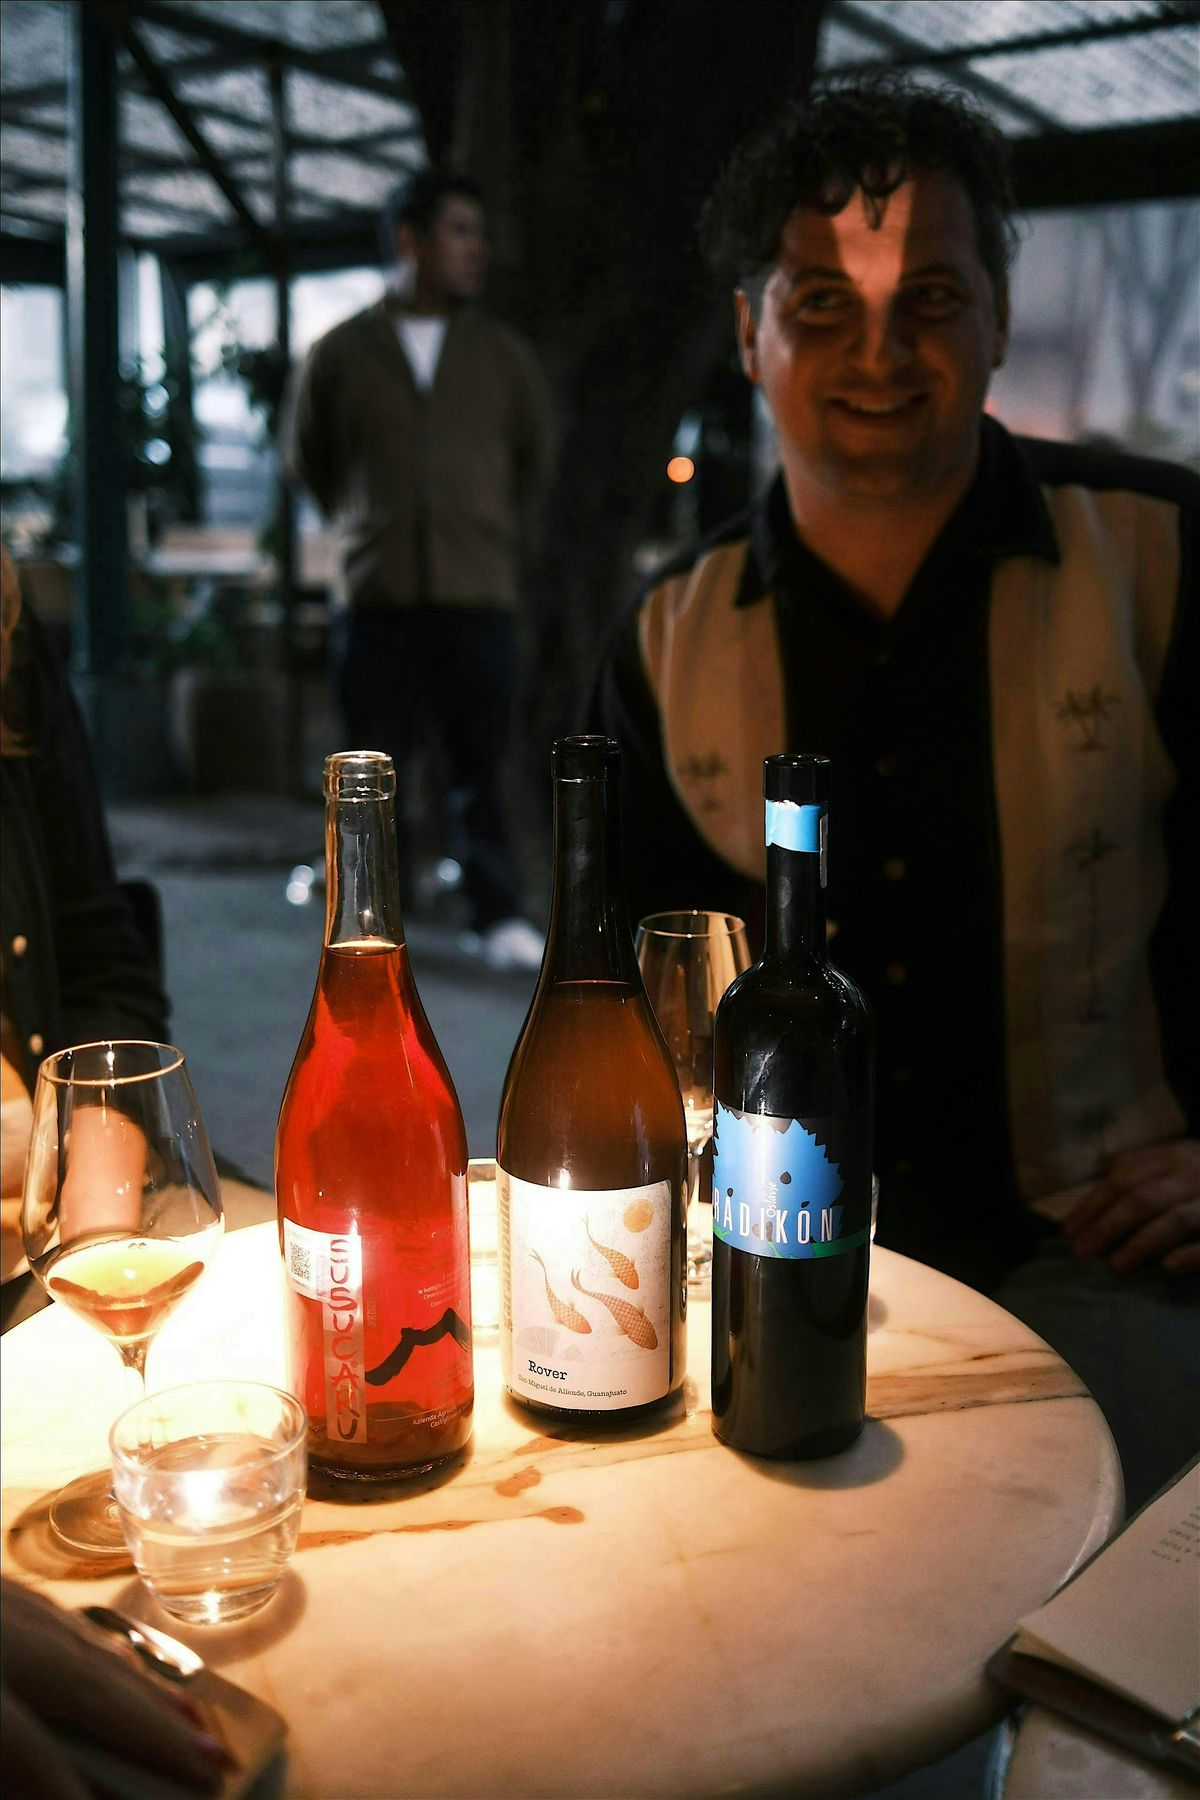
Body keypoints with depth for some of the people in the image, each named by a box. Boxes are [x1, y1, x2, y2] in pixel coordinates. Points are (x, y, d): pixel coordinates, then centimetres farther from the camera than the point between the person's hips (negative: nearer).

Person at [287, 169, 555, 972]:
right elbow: (311, 461, 18)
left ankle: (498, 915, 12)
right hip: (380, 599, 0)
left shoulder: (503, 354, 8)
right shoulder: (342, 353, 5)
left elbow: (538, 460, 21)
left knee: (483, 766, 3)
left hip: (480, 597, 1)